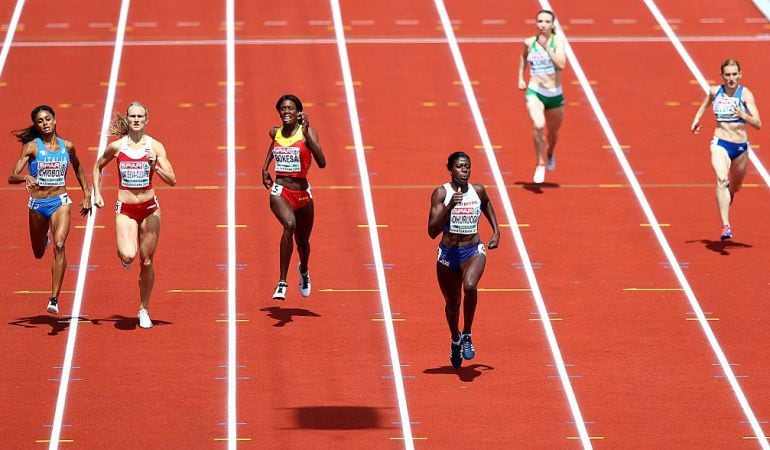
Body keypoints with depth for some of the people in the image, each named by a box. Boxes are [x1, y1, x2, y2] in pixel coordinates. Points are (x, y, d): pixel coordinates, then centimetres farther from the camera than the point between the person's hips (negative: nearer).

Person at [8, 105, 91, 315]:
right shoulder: (31, 147, -8)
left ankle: (54, 299, -24)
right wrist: (25, 177, -35)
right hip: (37, 204, 0)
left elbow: (78, 169, 21)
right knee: (39, 253, 18)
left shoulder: (67, 147, 0)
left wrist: (87, 195, 17)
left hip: (60, 203, 0)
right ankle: (44, 236, 58)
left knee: (59, 245, -23)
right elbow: (11, 177, -13)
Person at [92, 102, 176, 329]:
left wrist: (155, 166, -25)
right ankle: (123, 252, 18)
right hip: (125, 209, -1)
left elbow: (172, 180, -10)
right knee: (128, 256, -22)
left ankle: (144, 310, 23)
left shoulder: (155, 146, -5)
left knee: (146, 261, 7)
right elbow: (98, 167, 15)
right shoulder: (116, 146, -3)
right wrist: (96, 193, 6)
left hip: (150, 208, 1)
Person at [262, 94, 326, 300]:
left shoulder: (307, 132, -9)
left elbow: (321, 163, -22)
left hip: (302, 193, 0)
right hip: (280, 192, 0)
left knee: (302, 241, 17)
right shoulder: (275, 132, 3)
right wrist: (265, 167, 19)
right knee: (289, 225, -32)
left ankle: (304, 270, 55)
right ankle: (282, 282, -30)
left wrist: (306, 135, -29)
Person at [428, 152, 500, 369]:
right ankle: (455, 340, 47)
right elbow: (432, 231, -18)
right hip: (448, 253, 0)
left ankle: (467, 336, -13)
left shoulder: (478, 191, -2)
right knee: (452, 303, 15)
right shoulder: (441, 193, -11)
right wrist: (449, 207, -28)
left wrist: (496, 231, 15)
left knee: (470, 286, -32)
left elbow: (487, 205, 24)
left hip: (473, 251, 0)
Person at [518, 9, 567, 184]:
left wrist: (546, 47, -26)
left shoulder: (557, 41, -7)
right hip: (534, 92, -1)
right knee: (539, 126, -28)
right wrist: (520, 77, 15)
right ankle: (540, 165, -13)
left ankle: (550, 154, 56)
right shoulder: (529, 42, 0)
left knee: (553, 132, 21)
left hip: (555, 94, 1)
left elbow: (561, 64, -23)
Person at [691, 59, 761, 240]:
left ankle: (728, 196, 62)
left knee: (735, 187, 21)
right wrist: (697, 118, 16)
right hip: (720, 144, -1)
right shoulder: (715, 91, -1)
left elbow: (758, 124, -16)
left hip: (741, 146, 1)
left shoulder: (745, 94, -9)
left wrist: (743, 115, -33)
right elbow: (706, 102, 26)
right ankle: (725, 226, -35)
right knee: (722, 180, -26)